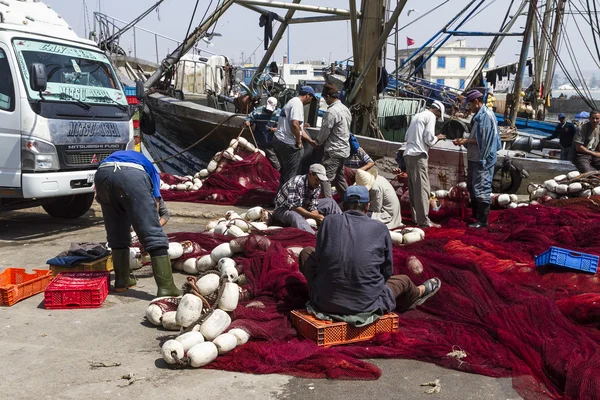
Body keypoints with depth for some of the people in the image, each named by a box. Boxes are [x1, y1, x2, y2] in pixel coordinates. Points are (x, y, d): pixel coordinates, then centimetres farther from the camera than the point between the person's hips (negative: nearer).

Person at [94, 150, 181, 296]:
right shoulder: (150, 168, 38)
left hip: (102, 173, 4)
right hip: (132, 174, -4)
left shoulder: (114, 156, 46)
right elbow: (155, 204, 30)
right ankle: (166, 287, 0)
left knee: (115, 234, 22)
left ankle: (121, 280, 30)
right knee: (153, 233, 2)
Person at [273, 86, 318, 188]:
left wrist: (310, 141, 26)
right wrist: (299, 142, -14)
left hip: (278, 140, 10)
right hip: (288, 144, -10)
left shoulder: (292, 102, 20)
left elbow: (299, 127, 25)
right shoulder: (298, 103, -13)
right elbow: (295, 124, -28)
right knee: (290, 174, -1)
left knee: (285, 171, 21)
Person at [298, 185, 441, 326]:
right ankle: (418, 293, 62)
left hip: (324, 302, 1)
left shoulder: (328, 222, -5)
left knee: (307, 252, 23)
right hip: (366, 306, 0)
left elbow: (320, 257, 7)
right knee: (403, 280, 28)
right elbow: (387, 271, 4)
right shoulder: (380, 229, -6)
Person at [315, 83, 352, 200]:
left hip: (334, 151, -9)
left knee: (325, 179, -8)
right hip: (344, 149, 9)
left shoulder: (331, 112, -19)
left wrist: (317, 142, 7)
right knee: (339, 178, 20)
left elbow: (324, 131, -14)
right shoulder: (345, 109, 9)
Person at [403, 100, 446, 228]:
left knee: (413, 188, 12)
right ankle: (424, 220, -8)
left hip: (408, 154, 9)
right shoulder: (431, 116, -2)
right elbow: (429, 139, -11)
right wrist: (438, 137, 9)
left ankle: (415, 217, 18)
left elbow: (407, 136, 22)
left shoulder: (417, 116, 22)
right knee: (423, 188, -7)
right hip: (418, 155, -9)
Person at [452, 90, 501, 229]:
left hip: (482, 160, -10)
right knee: (472, 187, 17)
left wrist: (466, 141, -12)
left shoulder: (485, 116, -15)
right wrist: (465, 140, 6)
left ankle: (483, 221, 1)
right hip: (474, 159, 10)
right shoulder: (479, 116, 16)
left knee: (481, 189, -6)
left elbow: (482, 140, -20)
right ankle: (475, 216, 29)